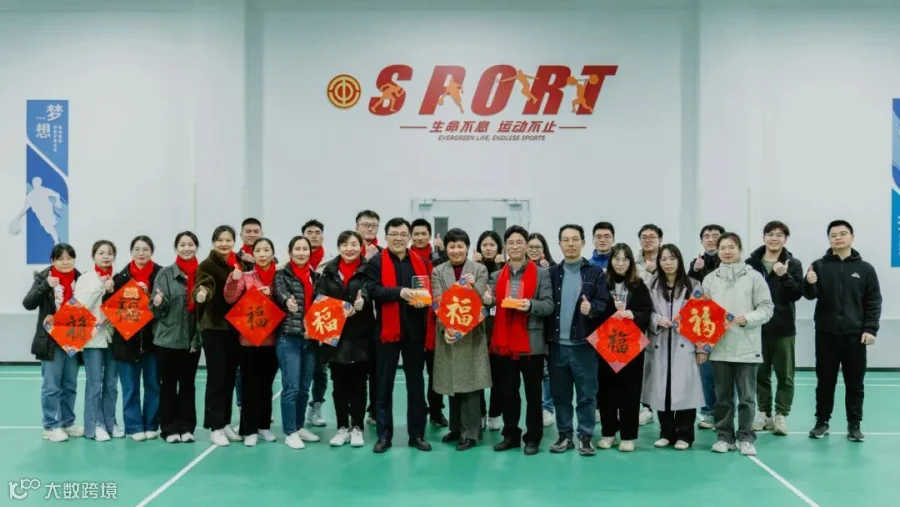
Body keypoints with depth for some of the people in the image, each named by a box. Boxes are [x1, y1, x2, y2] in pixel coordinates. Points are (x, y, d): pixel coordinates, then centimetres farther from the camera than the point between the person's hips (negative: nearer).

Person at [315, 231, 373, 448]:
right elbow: (319, 294, 3)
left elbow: (368, 290, -19)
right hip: (335, 335, 3)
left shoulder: (368, 269, -1)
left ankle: (357, 427, 16)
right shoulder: (329, 270, 9)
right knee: (339, 383, 9)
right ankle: (342, 427, 20)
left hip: (360, 335, -3)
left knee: (358, 383, 5)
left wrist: (361, 301, -40)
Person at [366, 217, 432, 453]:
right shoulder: (377, 262, -1)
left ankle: (417, 434, 18)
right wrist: (399, 292, -26)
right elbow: (372, 290, -14)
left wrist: (423, 300, -9)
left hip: (414, 330, 3)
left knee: (416, 384, 8)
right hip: (387, 330, -3)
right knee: (384, 385, 4)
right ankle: (384, 435, 14)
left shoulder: (420, 262, 9)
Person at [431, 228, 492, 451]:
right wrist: (445, 329, -17)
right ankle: (456, 428, 23)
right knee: (452, 382, 11)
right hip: (447, 333, 2)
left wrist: (473, 286, -25)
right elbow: (438, 304, -3)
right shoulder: (438, 272, 4)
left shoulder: (479, 270, 1)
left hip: (472, 334, -2)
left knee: (470, 382, -2)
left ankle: (470, 432, 6)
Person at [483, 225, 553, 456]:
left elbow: (549, 305, -8)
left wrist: (530, 305, -25)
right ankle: (510, 435, 23)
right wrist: (487, 301, -18)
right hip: (504, 342, 4)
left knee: (533, 392, 6)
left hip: (532, 342, -4)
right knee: (508, 392, 12)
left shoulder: (541, 273, -2)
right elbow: (492, 302, 4)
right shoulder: (497, 275, 10)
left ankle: (533, 438, 16)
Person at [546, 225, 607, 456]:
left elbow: (604, 304, -3)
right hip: (557, 343, 3)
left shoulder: (596, 272, 2)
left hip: (584, 343, -2)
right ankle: (565, 435, 20)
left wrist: (592, 307, -24)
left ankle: (585, 436, 14)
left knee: (587, 393, 3)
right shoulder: (552, 273, 8)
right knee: (560, 393, 9)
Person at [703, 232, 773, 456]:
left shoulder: (754, 277, 0)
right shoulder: (710, 279, 7)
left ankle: (746, 438, 15)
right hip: (719, 348, 2)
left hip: (747, 348, -2)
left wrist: (748, 318, -16)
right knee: (722, 397, 10)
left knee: (747, 397, 4)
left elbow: (766, 308, -1)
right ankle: (724, 436, 19)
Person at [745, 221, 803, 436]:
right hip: (757, 326, 1)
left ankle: (781, 415, 12)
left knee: (785, 375, 4)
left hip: (783, 328, -1)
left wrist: (784, 276, -23)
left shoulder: (793, 264, -1)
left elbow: (797, 294, -9)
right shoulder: (751, 263, 1)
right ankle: (763, 412, 20)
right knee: (761, 373, 10)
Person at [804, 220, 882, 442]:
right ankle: (822, 422, 18)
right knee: (825, 381, 7)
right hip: (826, 334, 0)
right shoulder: (819, 266, 4)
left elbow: (874, 302, 4)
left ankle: (854, 425, 17)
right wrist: (810, 284, -25)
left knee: (855, 383, 6)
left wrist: (871, 329, -6)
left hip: (855, 335, 0)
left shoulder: (865, 269, 4)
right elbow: (810, 295, -2)